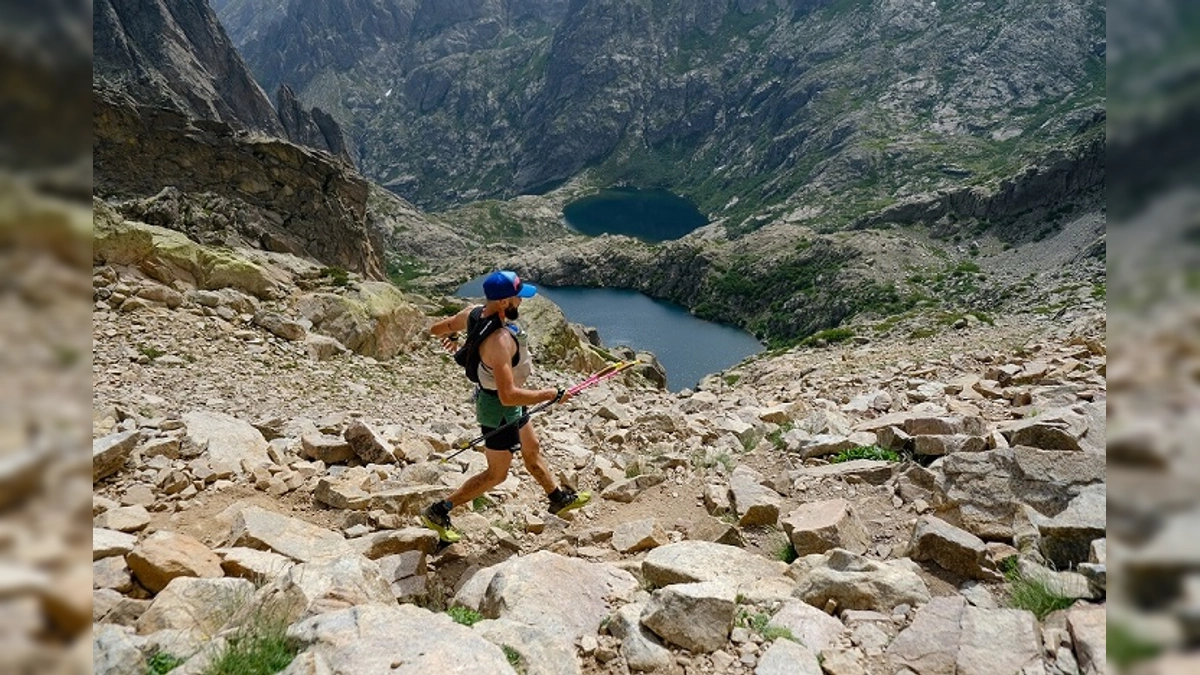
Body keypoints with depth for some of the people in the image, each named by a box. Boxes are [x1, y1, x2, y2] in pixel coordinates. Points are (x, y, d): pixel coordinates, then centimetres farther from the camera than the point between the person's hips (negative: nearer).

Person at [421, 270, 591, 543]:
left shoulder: (474, 313, -11)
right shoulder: (499, 340, -37)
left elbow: (436, 329, 5)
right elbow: (508, 395, -39)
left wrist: (449, 337, 28)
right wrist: (550, 395, -28)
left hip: (489, 395, 9)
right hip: (499, 410, -9)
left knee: (532, 449, 25)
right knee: (496, 474, 9)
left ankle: (559, 498, 45)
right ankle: (438, 512, 19)